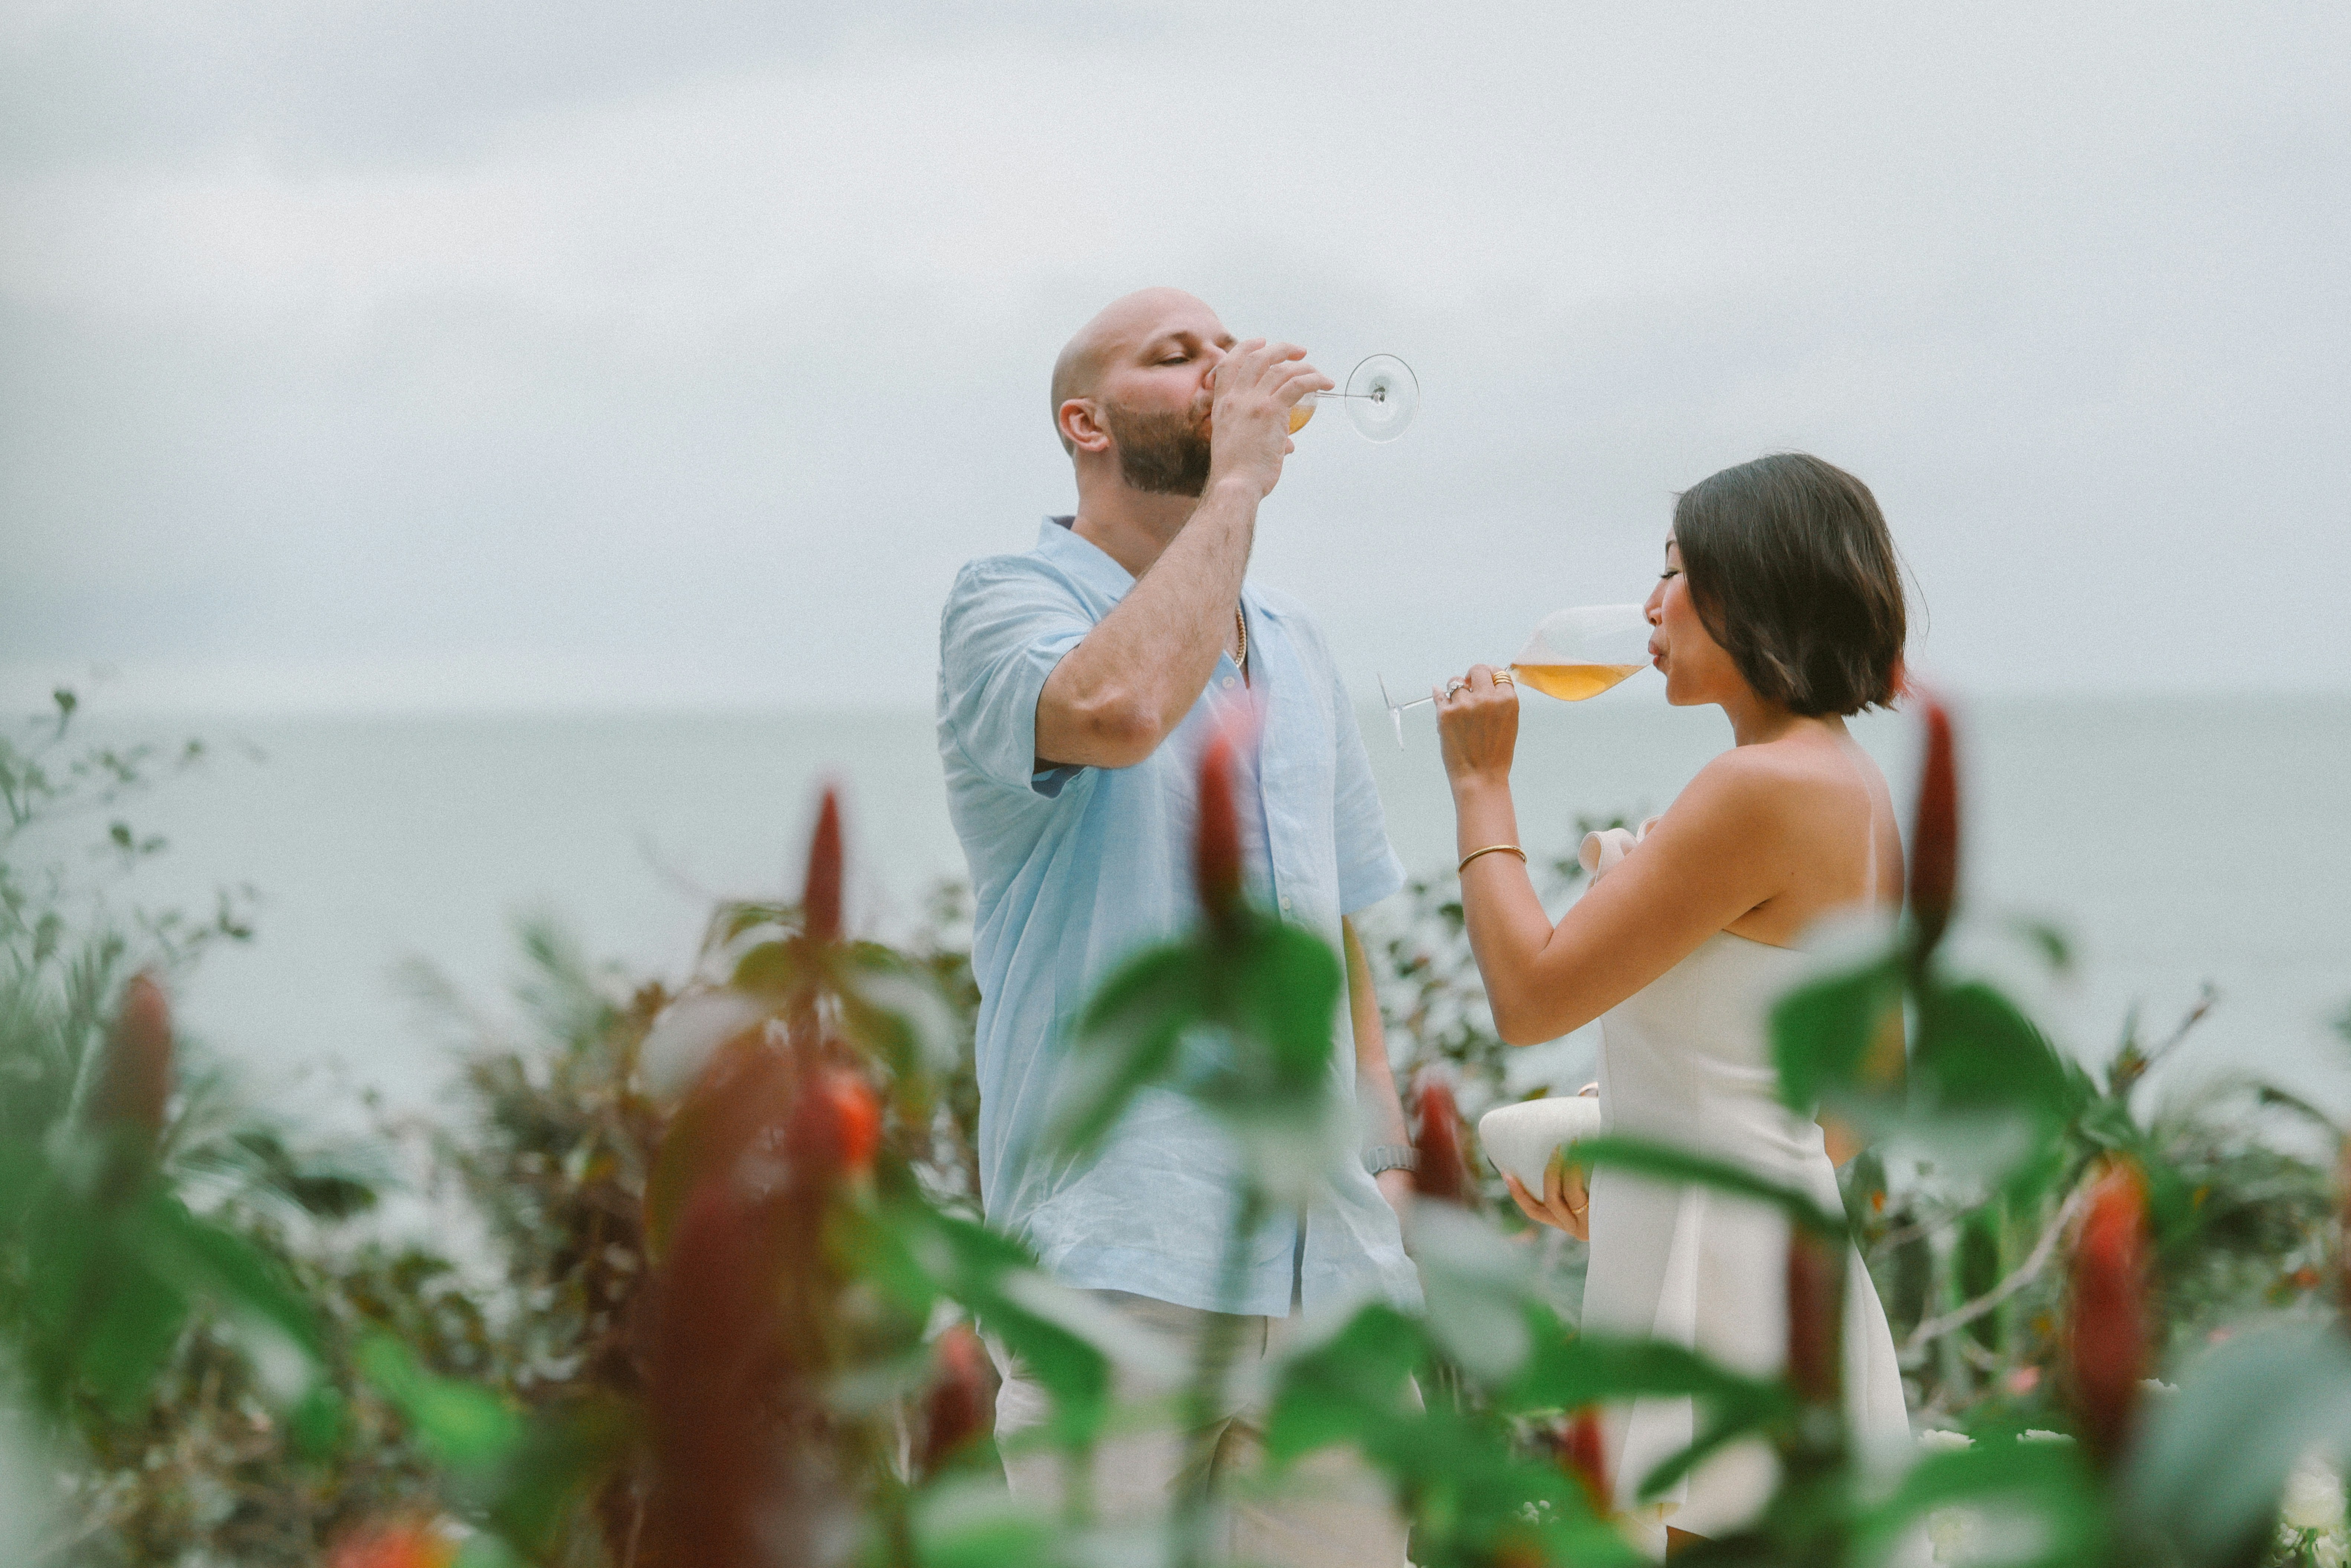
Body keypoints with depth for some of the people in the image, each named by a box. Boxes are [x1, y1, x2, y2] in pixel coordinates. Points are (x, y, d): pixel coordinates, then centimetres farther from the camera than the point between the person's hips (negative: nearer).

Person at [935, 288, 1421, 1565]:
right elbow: (1116, 709, -27)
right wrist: (1238, 478, -16)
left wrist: (1387, 1158, 14)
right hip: (1121, 1261, -6)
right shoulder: (1011, 604, -2)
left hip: (1321, 1256, 6)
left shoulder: (1293, 647, 20)